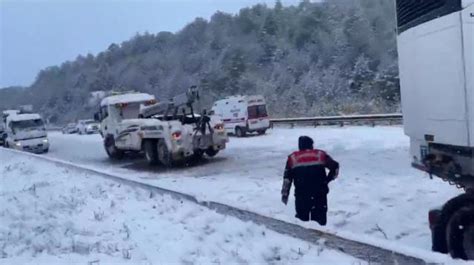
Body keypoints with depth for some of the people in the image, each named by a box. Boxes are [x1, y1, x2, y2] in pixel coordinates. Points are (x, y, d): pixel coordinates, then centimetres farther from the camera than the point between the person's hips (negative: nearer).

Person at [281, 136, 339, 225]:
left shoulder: (292, 158, 9)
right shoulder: (320, 154, 9)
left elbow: (287, 177, 6)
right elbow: (335, 166, 3)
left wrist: (285, 194, 9)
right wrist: (328, 179, 14)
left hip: (301, 194, 0)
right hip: (319, 193, 0)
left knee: (302, 218, 9)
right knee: (320, 220, 6)